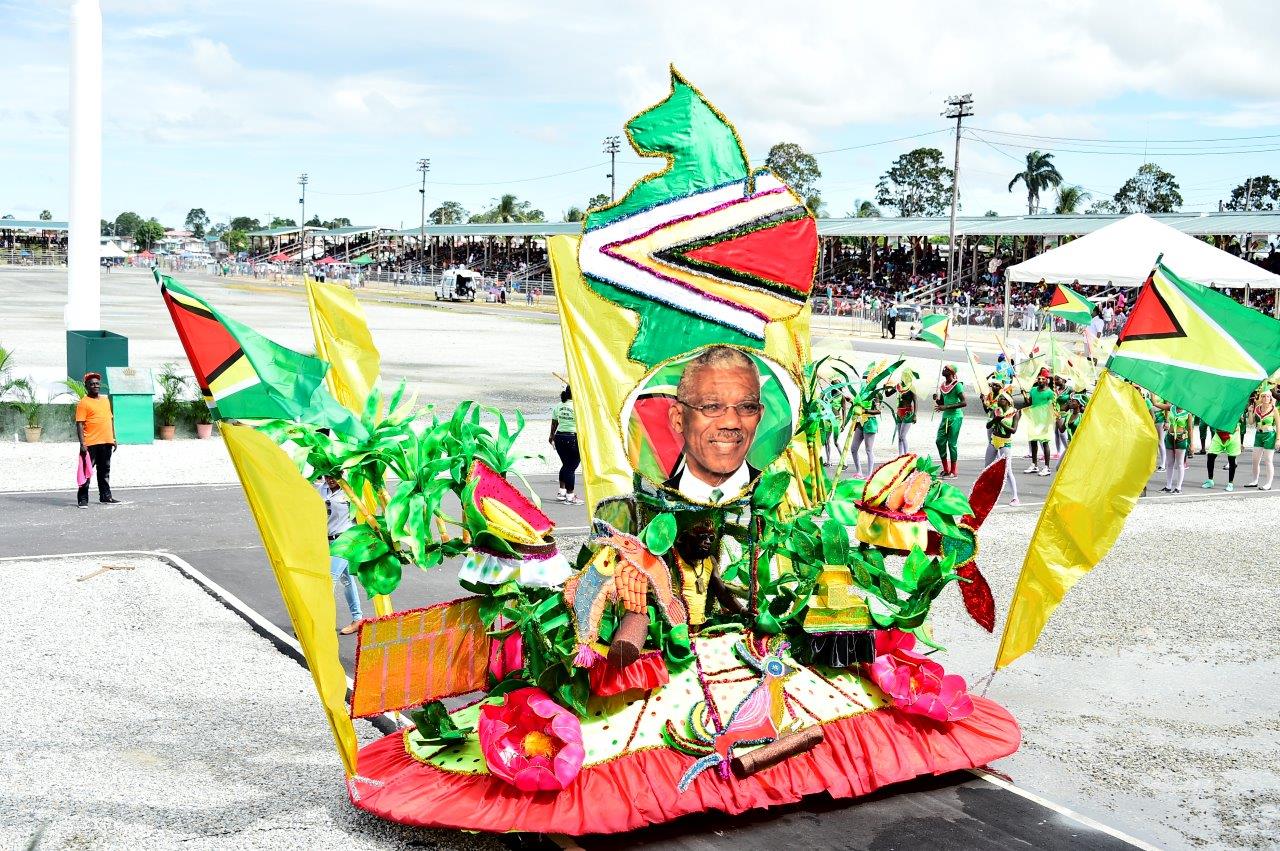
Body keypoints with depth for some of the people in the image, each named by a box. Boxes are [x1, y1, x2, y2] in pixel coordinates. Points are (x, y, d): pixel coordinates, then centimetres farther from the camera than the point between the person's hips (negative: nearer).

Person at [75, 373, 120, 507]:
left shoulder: (106, 400, 15)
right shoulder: (83, 403, -6)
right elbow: (80, 424, -11)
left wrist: (113, 438, 17)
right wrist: (82, 443, -17)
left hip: (106, 442, 6)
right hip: (91, 444, -6)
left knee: (105, 471, 14)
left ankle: (106, 496, 23)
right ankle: (82, 499, 3)